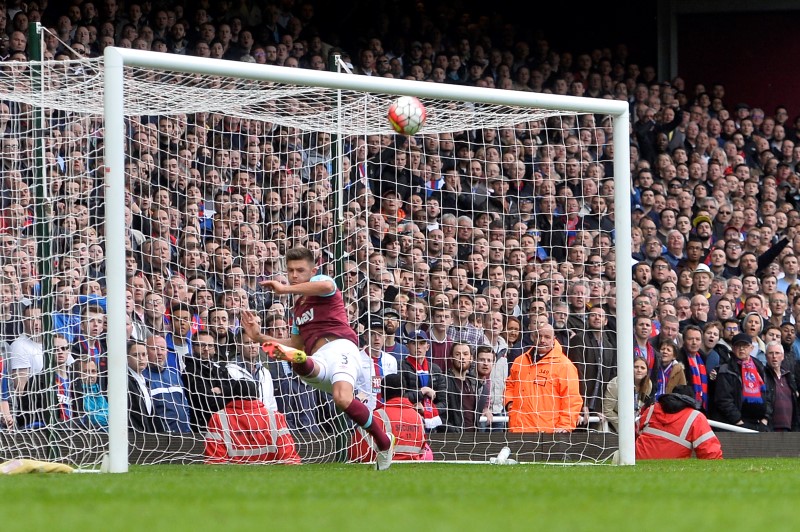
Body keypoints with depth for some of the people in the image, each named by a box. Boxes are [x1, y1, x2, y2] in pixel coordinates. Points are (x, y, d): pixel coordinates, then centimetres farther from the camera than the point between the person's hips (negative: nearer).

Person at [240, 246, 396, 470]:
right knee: (297, 363, -36)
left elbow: (327, 286, -17)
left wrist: (285, 289, -13)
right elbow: (296, 344, 42)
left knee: (343, 399, -34)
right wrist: (260, 337, 34)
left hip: (339, 346, -6)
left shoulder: (319, 281, 12)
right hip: (317, 358, 6)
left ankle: (384, 441, -19)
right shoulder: (298, 307, 36)